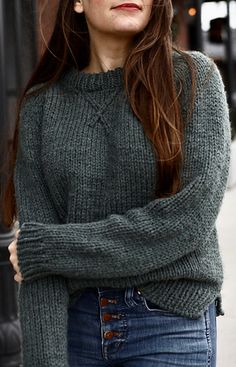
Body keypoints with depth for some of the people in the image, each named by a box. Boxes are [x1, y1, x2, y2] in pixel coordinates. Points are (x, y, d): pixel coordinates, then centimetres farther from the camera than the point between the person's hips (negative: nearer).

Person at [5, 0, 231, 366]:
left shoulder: (194, 77, -6)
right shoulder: (41, 104, 0)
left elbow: (192, 215, -16)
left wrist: (52, 247, -13)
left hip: (172, 323, -2)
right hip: (74, 320, 3)